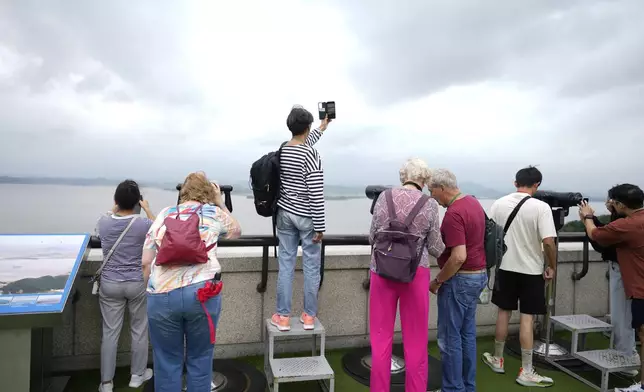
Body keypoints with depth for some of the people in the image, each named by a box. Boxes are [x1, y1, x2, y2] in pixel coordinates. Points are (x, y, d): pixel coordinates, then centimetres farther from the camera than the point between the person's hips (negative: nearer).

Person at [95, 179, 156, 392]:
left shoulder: (103, 222, -8)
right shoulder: (144, 224, -15)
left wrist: (115, 208, 26)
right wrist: (147, 209, 14)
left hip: (110, 284, 2)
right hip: (138, 284, -2)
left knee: (110, 333, 10)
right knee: (139, 330, 15)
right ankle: (137, 375, 29)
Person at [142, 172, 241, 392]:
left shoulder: (164, 214, 16)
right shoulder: (213, 212, 12)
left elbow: (146, 262, 13)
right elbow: (236, 231, 32)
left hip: (161, 295, 2)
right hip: (201, 292, -1)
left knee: (167, 362, 14)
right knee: (199, 359, 14)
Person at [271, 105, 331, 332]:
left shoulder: (282, 151, 4)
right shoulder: (311, 156, -17)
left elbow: (303, 144, 27)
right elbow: (316, 195, -19)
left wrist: (322, 128, 42)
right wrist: (320, 226, -12)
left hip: (285, 214, 5)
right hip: (306, 218, -5)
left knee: (285, 265, 8)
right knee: (311, 267, 7)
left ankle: (282, 317, 15)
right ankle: (309, 316, 17)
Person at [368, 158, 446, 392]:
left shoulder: (384, 197, 0)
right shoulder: (430, 205, -4)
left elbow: (372, 237, 5)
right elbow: (435, 248, 2)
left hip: (382, 271, 2)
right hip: (415, 274, -1)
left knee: (381, 338, 12)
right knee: (415, 341, 12)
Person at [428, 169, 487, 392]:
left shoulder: (454, 213, -22)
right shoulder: (473, 202, 8)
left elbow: (458, 257, -27)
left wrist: (437, 280, -16)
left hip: (460, 279, -10)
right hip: (478, 275, 10)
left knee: (450, 337, 2)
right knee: (467, 333, 17)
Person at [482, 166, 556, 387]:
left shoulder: (499, 204, -2)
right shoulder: (541, 207, -14)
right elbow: (548, 242, -19)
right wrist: (552, 267, -4)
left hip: (505, 267, 4)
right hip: (531, 270, -3)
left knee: (503, 313, 16)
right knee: (527, 318, 3)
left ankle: (497, 360, 29)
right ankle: (526, 372, 12)